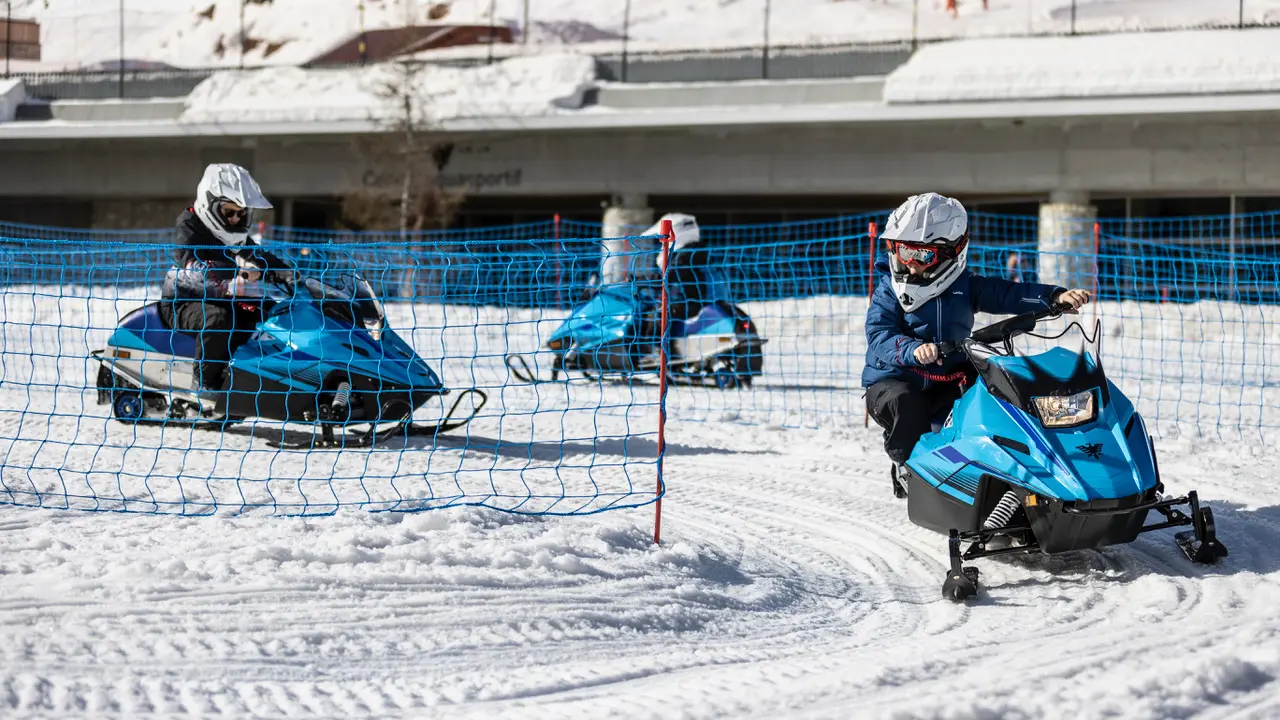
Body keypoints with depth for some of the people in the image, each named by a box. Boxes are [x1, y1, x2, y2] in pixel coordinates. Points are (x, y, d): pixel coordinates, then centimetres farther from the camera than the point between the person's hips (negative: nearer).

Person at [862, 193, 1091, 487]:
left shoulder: (964, 286, 4)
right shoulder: (889, 291, -5)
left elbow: (1006, 294, -9)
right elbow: (879, 336, -20)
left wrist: (1057, 296, -26)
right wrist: (913, 349, -41)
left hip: (949, 382, 3)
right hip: (894, 381, -3)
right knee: (905, 403, -35)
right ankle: (908, 462, -9)